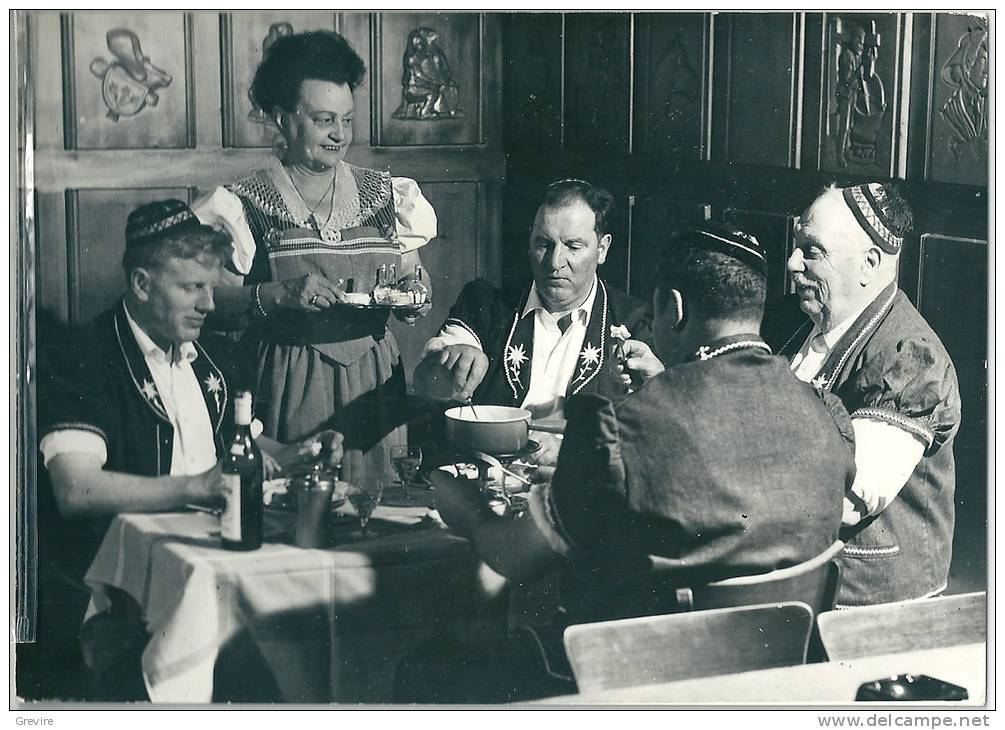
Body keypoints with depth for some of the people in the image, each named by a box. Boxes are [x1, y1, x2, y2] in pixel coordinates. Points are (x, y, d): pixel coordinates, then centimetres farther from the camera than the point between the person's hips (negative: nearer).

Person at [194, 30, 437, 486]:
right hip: (287, 388, -3)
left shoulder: (385, 195, 10)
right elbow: (217, 305, -7)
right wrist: (281, 294, -22)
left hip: (372, 384, 3)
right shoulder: (245, 204, -1)